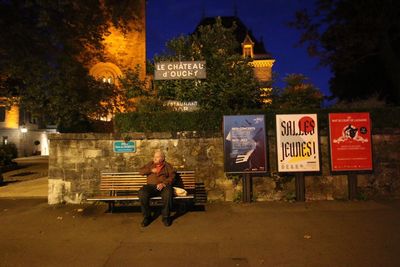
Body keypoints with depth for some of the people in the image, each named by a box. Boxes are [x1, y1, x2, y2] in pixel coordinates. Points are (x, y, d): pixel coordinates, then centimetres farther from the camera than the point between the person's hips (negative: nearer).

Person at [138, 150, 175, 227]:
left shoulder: (167, 166, 13)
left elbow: (172, 177, 0)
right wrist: (151, 170, -1)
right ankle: (147, 217, -13)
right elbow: (141, 171, 14)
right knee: (142, 193, -30)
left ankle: (166, 217, -17)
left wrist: (163, 184, -17)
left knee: (168, 193, -36)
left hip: (164, 186, -2)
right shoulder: (150, 164, 23)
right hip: (151, 186, 2)